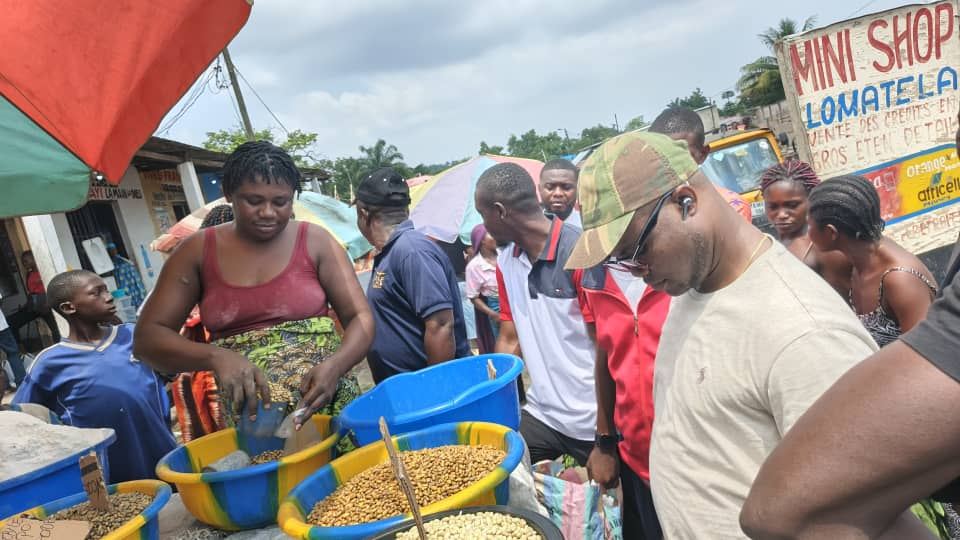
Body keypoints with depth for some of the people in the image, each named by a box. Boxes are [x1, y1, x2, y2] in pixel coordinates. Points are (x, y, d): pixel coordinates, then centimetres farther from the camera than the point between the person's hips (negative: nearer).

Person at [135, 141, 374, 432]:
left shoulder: (315, 241, -1)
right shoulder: (198, 251, 1)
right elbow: (147, 338, -1)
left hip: (329, 404, 0)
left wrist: (334, 366, -22)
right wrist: (216, 357, -20)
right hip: (247, 418, 1)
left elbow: (361, 318, -2)